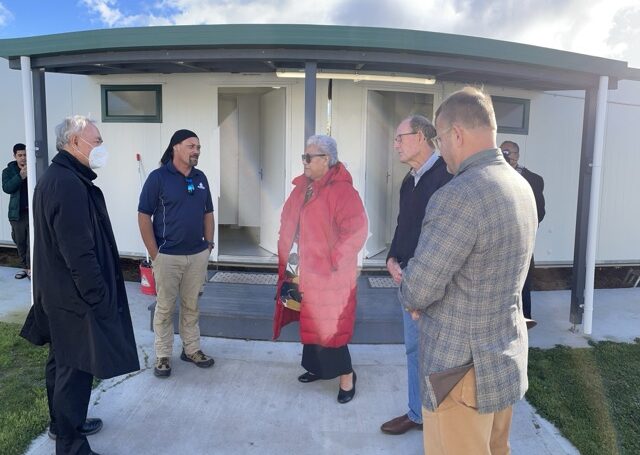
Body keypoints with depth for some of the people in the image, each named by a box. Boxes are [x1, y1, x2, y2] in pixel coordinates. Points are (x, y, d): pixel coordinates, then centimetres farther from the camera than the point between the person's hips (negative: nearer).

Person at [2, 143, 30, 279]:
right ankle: (24, 267, 21)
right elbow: (6, 188, -9)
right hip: (18, 212, 3)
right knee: (20, 242, 10)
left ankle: (31, 267, 1)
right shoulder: (8, 171, 7)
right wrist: (20, 176, -19)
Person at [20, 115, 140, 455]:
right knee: (75, 370, 1)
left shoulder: (55, 177, 11)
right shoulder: (69, 184, -23)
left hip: (57, 292, 11)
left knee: (61, 361, 22)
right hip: (75, 296, -11)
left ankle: (62, 423, 39)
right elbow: (79, 252, -26)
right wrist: (99, 297, -19)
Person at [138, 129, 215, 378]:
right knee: (165, 308, 7)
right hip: (168, 256, -4)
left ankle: (192, 349, 29)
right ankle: (163, 356, 20)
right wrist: (154, 254, -11)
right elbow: (144, 217, -9)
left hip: (198, 255, 5)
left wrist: (209, 244, 8)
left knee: (191, 306, 15)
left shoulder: (200, 178, 8)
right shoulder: (158, 177, -8)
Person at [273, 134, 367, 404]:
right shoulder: (302, 187, 9)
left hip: (327, 278, -8)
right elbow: (288, 223, 18)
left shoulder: (341, 190, -16)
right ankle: (317, 367, 37)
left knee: (328, 327, 0)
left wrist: (331, 263, -19)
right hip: (300, 275, 8)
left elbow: (355, 232, -22)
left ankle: (346, 374, 19)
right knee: (310, 324, 19)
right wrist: (287, 258, 11)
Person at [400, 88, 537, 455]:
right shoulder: (522, 187, 3)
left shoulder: (459, 195, -27)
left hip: (464, 369, -8)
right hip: (507, 358, 8)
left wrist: (411, 296, 1)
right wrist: (425, 299, 6)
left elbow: (417, 291, -22)